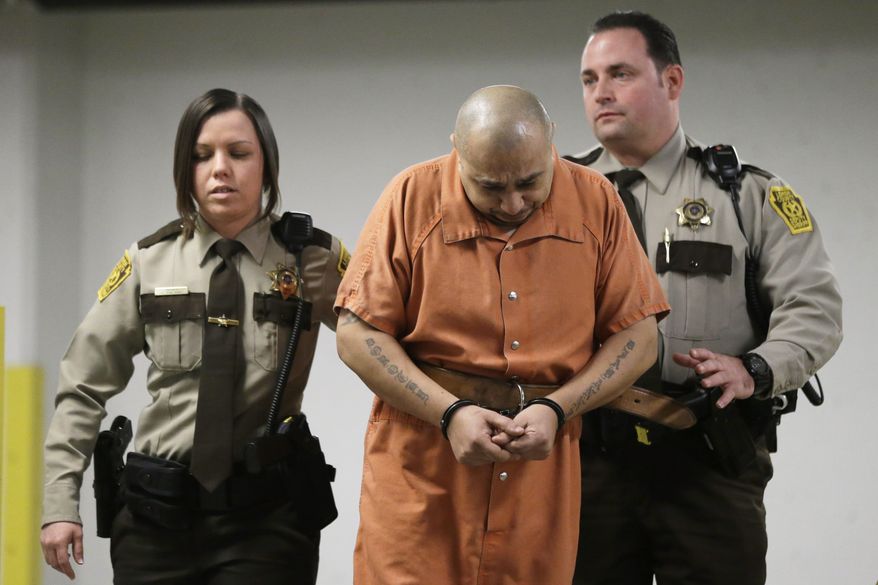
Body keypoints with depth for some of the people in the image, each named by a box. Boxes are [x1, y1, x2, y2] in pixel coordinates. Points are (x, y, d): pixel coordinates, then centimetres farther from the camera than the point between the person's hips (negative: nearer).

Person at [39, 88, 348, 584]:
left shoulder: (314, 259, -1)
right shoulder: (150, 262, 3)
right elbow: (84, 387, 7)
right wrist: (60, 502, 1)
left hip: (266, 519, -1)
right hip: (159, 512, 1)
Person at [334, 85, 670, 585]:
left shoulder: (595, 201, 1)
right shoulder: (413, 197, -4)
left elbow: (638, 337, 3)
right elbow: (358, 334, -5)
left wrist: (557, 409, -11)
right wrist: (449, 412, -15)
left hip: (542, 465, 2)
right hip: (420, 463, -2)